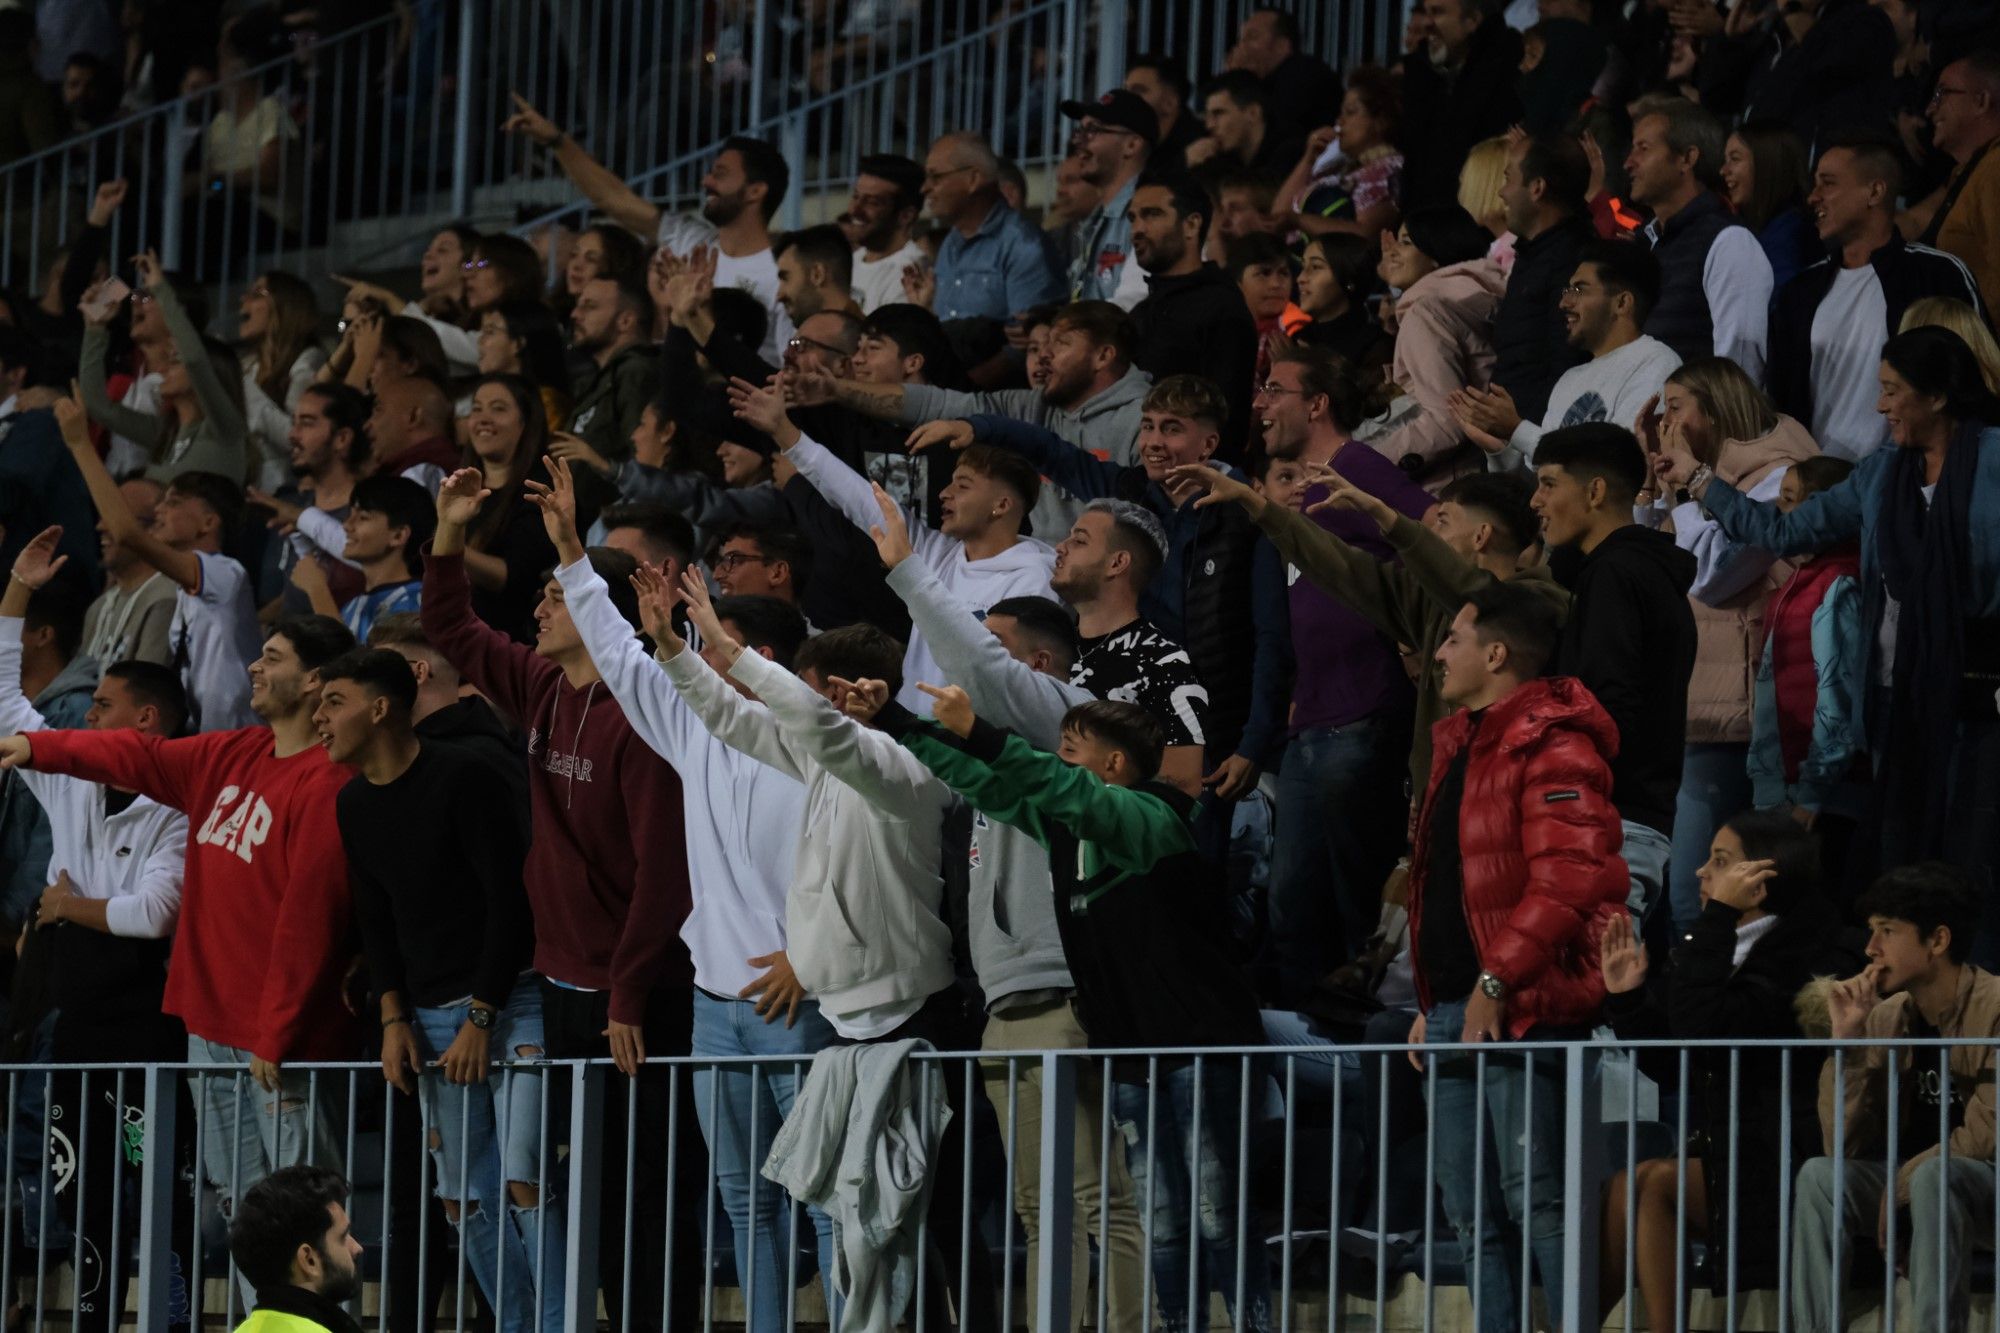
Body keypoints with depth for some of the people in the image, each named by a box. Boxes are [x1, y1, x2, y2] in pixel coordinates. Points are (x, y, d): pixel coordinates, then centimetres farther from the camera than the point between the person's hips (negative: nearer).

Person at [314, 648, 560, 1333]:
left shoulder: (460, 778, -11)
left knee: (524, 1180, -17)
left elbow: (508, 898, -12)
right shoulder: (353, 805, 11)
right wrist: (394, 1017, 4)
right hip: (432, 1016, 7)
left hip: (511, 1001, -7)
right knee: (466, 1199, 3)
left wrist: (482, 1018, -13)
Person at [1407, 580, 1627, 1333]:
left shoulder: (1551, 747, -10)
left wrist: (1498, 980, -21)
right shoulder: (1459, 746, 21)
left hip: (1519, 1010, -10)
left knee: (1536, 1202, -13)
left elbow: (1572, 875, -21)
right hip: (1456, 1011, 10)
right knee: (1473, 1216, 9)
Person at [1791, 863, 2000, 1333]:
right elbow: (1845, 1146, -4)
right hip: (1915, 1184, 6)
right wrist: (1847, 1038, -12)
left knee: (1932, 1177, -35)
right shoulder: (1887, 1018, 0)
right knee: (1820, 1176, -17)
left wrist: (1902, 1182, -12)